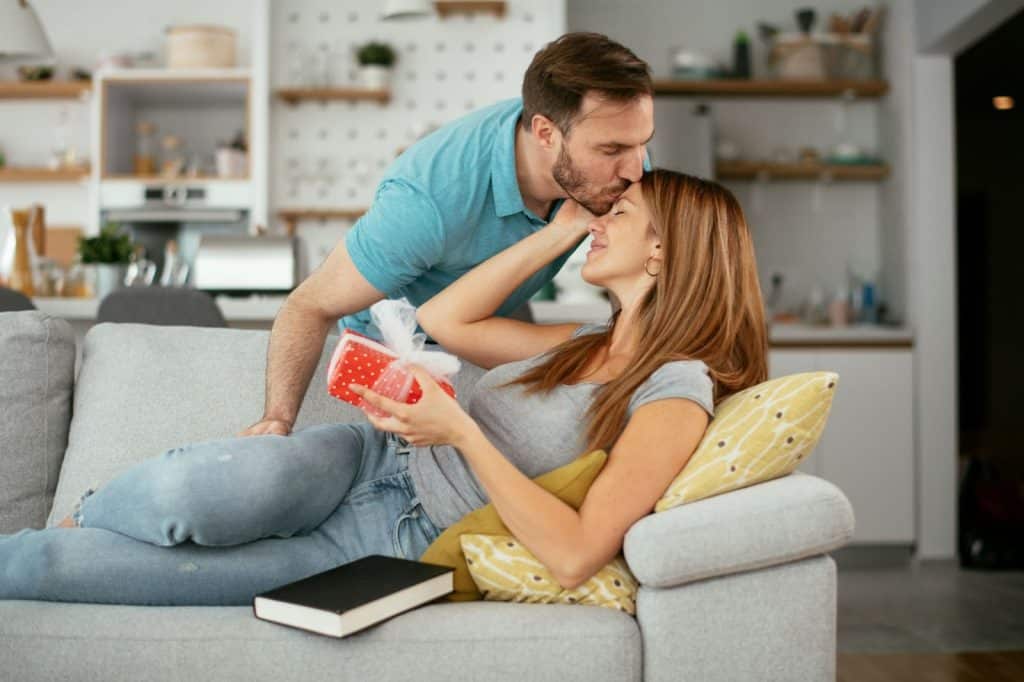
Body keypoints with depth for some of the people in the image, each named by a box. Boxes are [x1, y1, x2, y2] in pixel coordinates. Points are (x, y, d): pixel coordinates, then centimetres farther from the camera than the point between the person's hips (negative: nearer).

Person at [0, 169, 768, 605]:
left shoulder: (676, 389, -13)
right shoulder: (587, 342, 11)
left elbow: (575, 555, -23)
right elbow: (442, 319, 10)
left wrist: (460, 431, -24)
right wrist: (562, 229, 9)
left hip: (409, 539, -5)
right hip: (371, 455, 6)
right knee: (210, 489, -29)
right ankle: (83, 515, 3)